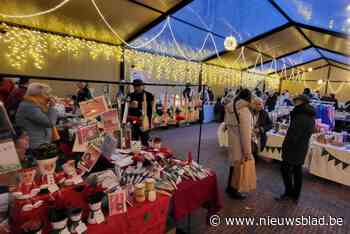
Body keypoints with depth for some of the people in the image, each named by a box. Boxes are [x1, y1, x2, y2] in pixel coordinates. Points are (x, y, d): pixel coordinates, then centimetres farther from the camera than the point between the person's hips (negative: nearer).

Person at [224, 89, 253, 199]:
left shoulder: (230, 107, 3)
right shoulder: (244, 110, -21)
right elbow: (245, 132, -21)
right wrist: (247, 151, -16)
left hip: (231, 140, 8)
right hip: (239, 143, -8)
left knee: (233, 164, 21)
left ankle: (230, 187, 38)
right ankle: (233, 190, 26)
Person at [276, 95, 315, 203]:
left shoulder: (300, 116, -21)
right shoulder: (311, 117, 9)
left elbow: (293, 135, -23)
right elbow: (309, 132, 16)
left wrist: (285, 146, -10)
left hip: (294, 148, -9)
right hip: (302, 149, 9)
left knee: (285, 169, 3)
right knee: (297, 171, 15)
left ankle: (289, 193, 12)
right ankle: (295, 195, 25)